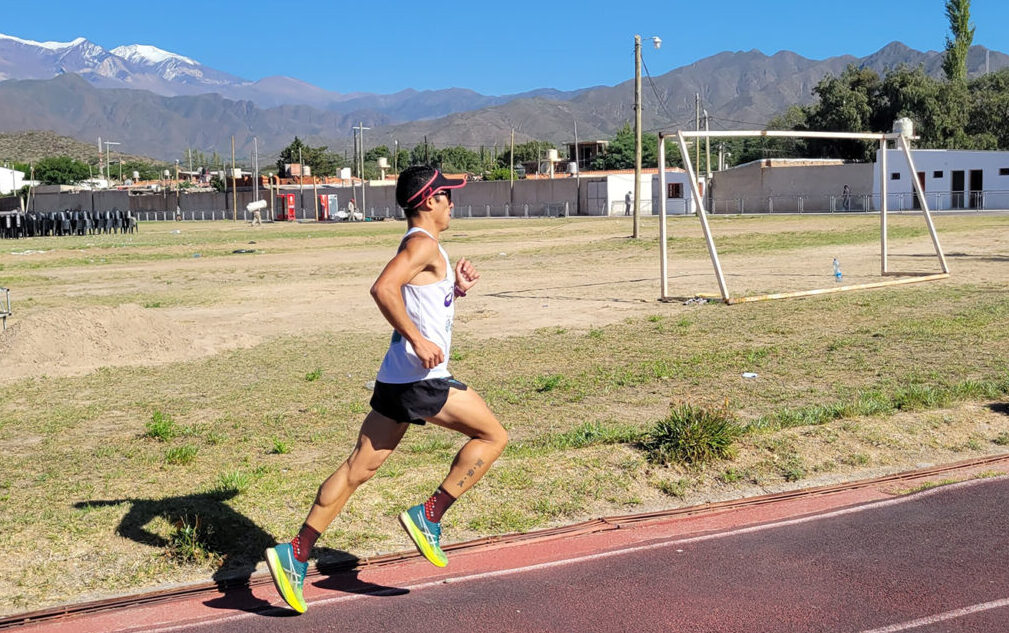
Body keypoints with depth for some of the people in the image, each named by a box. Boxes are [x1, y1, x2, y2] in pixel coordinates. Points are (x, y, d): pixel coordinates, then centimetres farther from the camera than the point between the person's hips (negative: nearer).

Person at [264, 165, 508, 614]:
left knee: (359, 467, 8)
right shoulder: (423, 244, -10)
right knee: (493, 436, 4)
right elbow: (383, 289, -26)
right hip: (422, 377, -9)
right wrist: (418, 340, -24)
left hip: (397, 378, 9)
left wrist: (456, 289, 16)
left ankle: (296, 554, 6)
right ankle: (429, 515, 1)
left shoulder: (421, 246, 21)